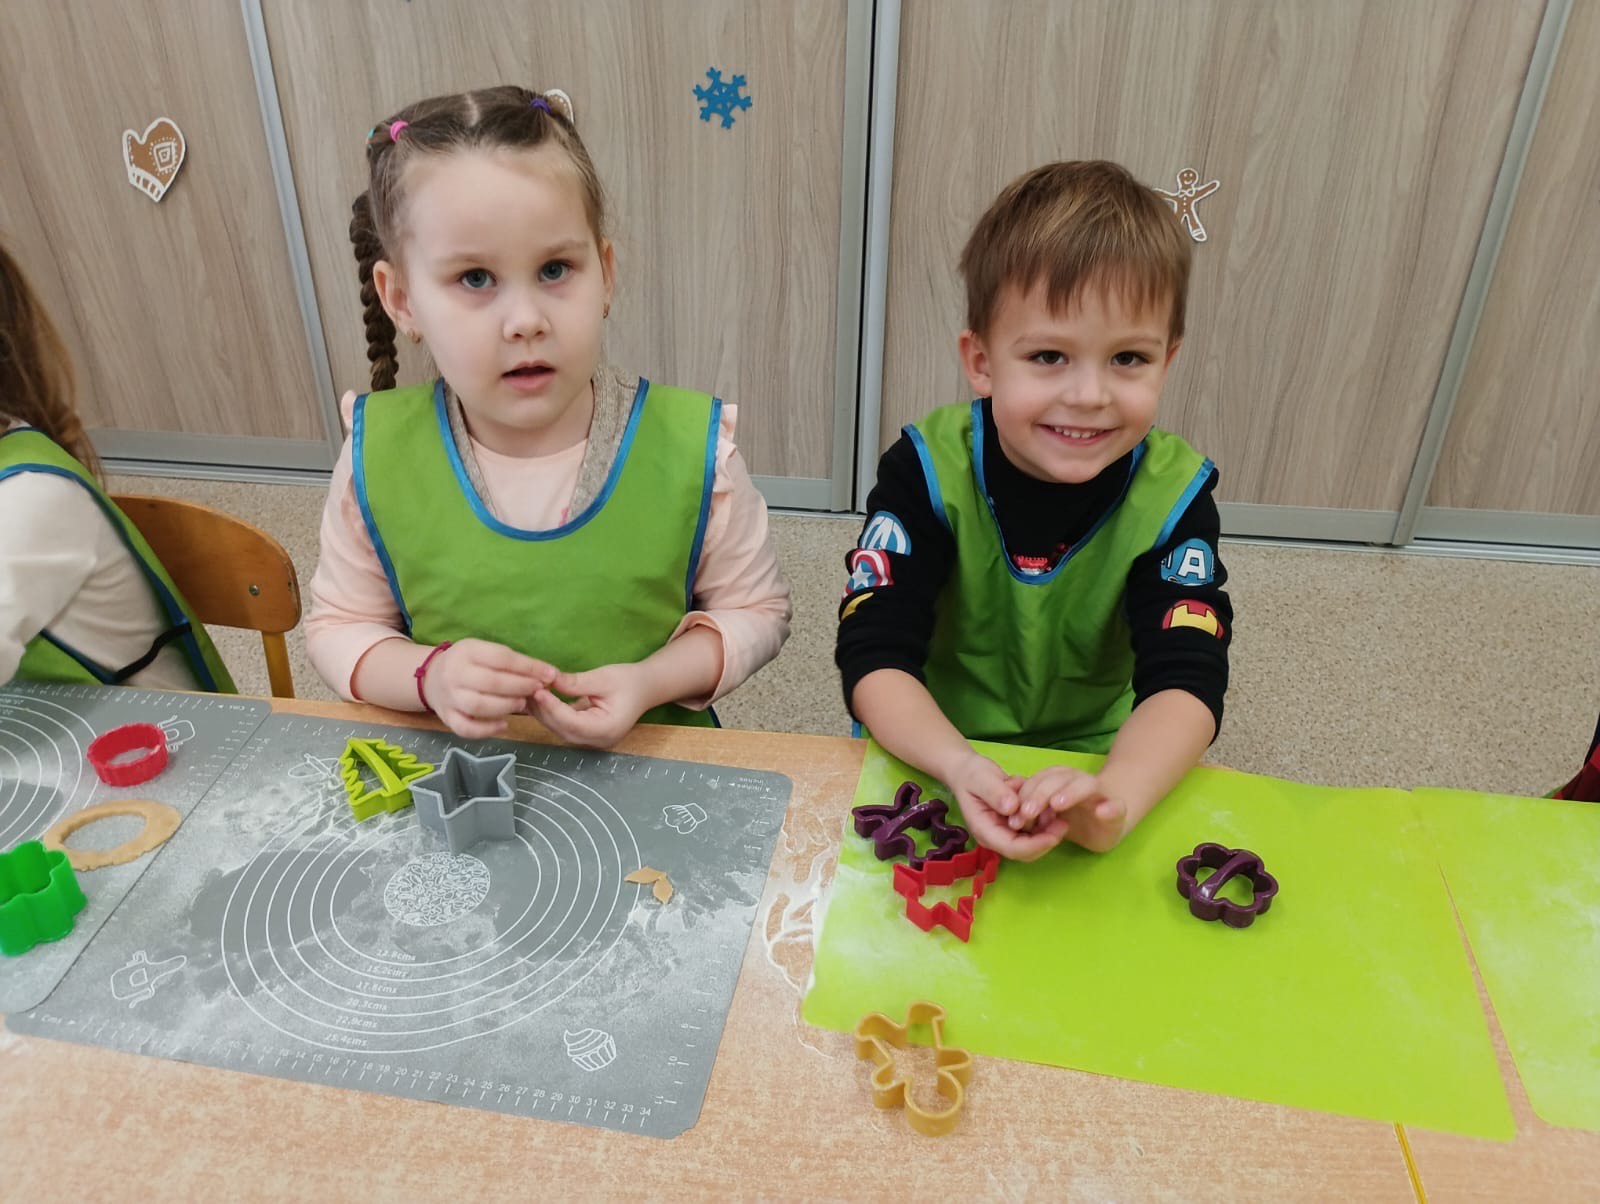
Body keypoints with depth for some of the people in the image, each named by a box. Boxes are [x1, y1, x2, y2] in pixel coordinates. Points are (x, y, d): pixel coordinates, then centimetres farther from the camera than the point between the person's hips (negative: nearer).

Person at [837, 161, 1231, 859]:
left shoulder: (1173, 496, -13)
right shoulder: (927, 472, -17)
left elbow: (1186, 680, -21)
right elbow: (874, 653, -23)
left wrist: (1115, 796, -42)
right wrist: (960, 767, -42)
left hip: (1085, 766, 2)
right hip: (928, 752, -1)